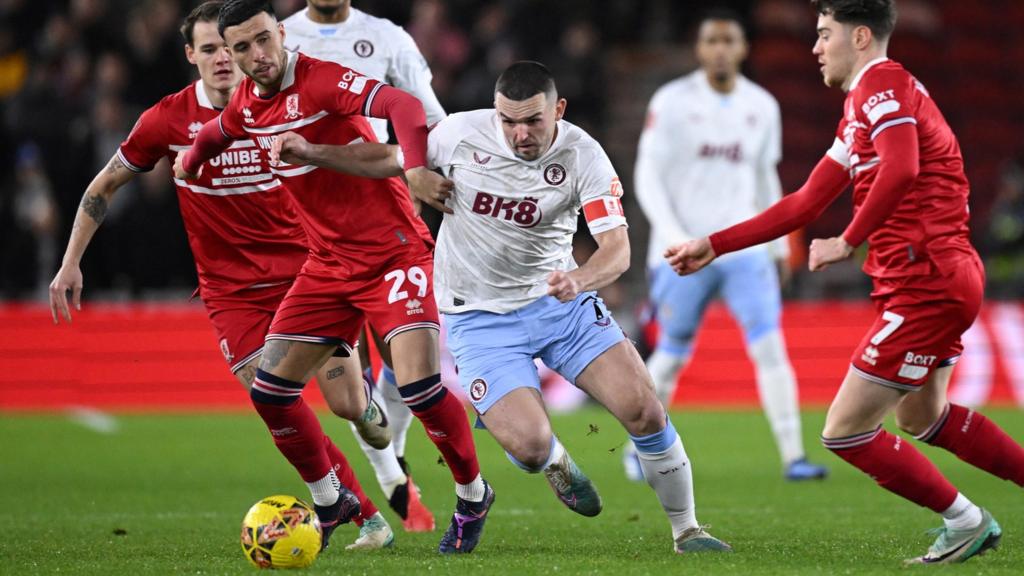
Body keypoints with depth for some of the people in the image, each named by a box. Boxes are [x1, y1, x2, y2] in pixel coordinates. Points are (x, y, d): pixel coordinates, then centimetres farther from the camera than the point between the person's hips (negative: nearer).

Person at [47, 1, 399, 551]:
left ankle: (367, 399, 31)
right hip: (231, 291, 0)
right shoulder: (168, 120, -5)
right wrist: (71, 263, 4)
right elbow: (105, 185, 7)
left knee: (346, 404, -8)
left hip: (300, 272, 0)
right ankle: (367, 516, -1)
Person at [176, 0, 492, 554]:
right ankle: (327, 502, 21)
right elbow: (217, 132, 31)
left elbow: (404, 106, -35)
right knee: (269, 388, 1)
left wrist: (416, 166, -50)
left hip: (395, 253, -7)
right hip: (328, 264, 7)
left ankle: (472, 494, 3)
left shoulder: (320, 80, -19)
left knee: (417, 382, -22)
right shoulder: (247, 104, 4)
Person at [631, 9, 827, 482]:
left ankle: (793, 456, -12)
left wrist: (779, 245, 18)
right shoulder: (673, 102, -6)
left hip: (744, 249, 3)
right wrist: (673, 239, -17)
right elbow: (648, 177, -7)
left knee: (770, 347, -11)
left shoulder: (762, 107, 6)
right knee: (672, 355, 6)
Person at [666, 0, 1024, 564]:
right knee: (921, 417, 28)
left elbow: (901, 169, -31)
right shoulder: (859, 107, 20)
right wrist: (713, 246, 23)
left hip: (925, 281, -11)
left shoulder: (883, 85, -11)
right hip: (942, 280, 11)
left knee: (845, 431, -5)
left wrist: (849, 242, -22)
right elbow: (805, 203, 23)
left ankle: (964, 522, 4)